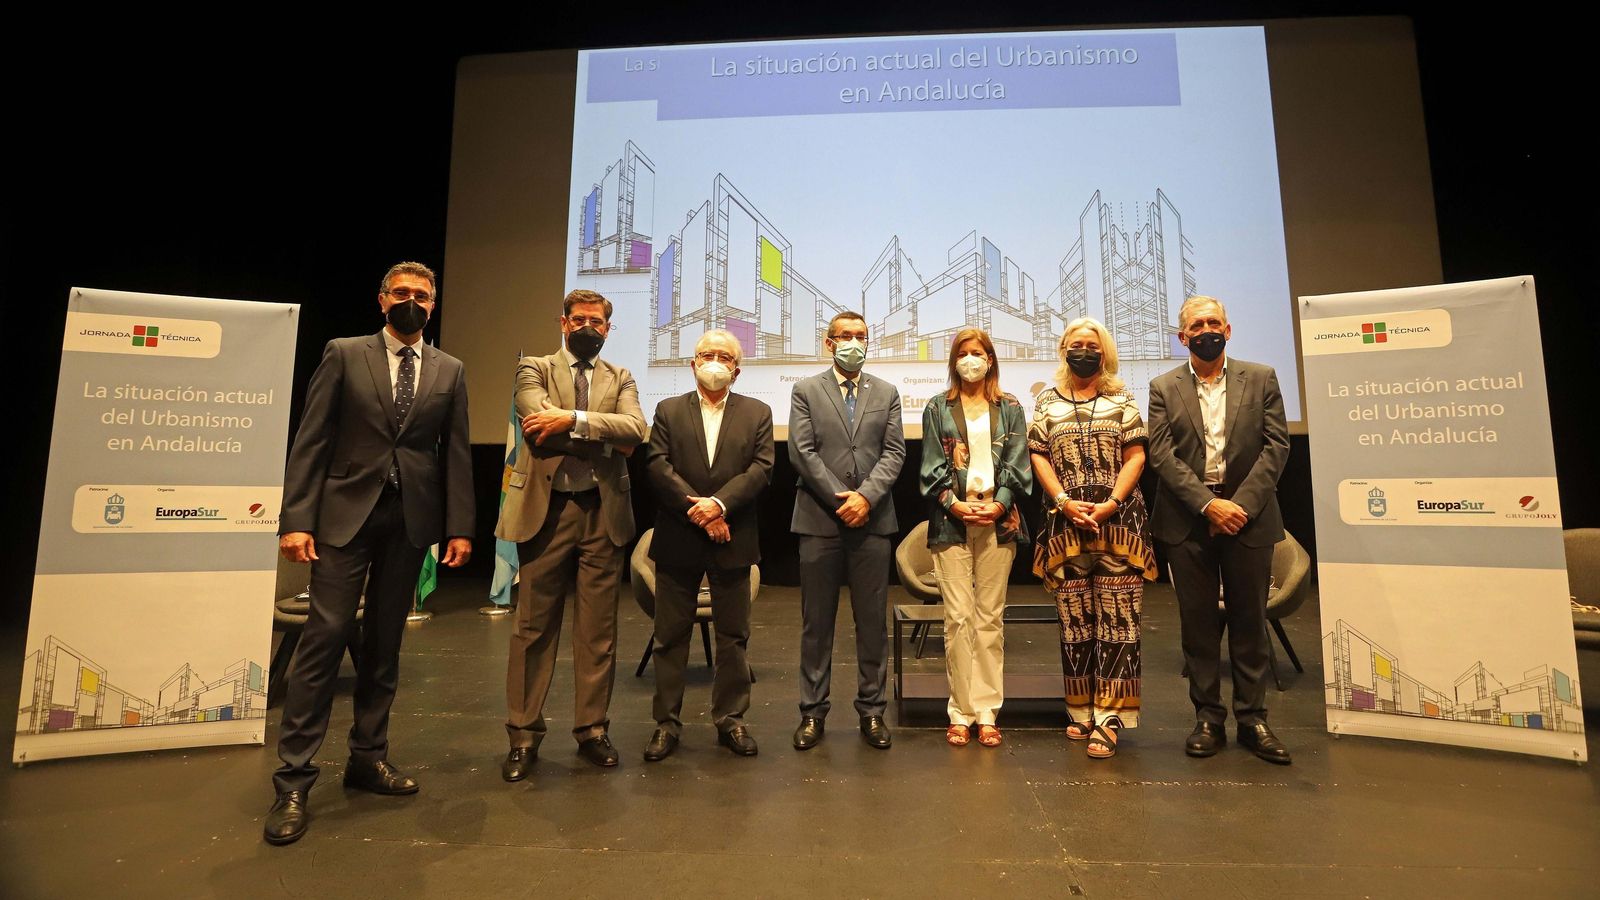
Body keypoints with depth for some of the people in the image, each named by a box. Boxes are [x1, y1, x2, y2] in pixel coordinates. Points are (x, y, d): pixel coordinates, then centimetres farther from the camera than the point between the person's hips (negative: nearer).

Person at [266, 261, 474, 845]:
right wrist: (296, 520, -9)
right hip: (347, 512, -2)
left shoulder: (449, 371, 9)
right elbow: (310, 440, -1)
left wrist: (459, 527, 0)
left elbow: (456, 452, 6)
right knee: (325, 636, -4)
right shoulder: (344, 354, 4)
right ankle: (294, 781, 7)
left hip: (412, 519, 2)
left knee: (384, 643, 10)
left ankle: (368, 757, 23)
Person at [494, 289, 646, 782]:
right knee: (533, 628, 5)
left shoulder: (621, 378, 13)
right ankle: (523, 735, 19)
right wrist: (605, 437, -9)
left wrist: (572, 420, -16)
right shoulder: (535, 368, 8)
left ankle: (592, 731, 21)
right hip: (545, 510, -1)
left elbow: (635, 427, -7)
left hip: (603, 514, 2)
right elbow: (538, 421, -12)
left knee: (598, 630, 7)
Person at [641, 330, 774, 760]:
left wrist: (720, 504, -18)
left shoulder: (757, 413, 7)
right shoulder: (669, 411, 7)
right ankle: (667, 722, 21)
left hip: (733, 541, 0)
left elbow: (761, 468, -5)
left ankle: (730, 718, 24)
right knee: (671, 636, 8)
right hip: (677, 541, 0)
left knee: (733, 636, 9)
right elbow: (657, 466, -5)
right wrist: (695, 508, -15)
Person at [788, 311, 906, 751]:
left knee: (873, 621, 8)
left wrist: (866, 495, -11)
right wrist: (840, 499, -10)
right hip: (820, 520, -1)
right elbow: (802, 452, -4)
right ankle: (812, 712, 18)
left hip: (872, 519, 2)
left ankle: (872, 711, 21)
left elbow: (894, 452, 3)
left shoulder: (886, 393, 12)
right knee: (816, 622, 6)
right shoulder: (806, 390, 6)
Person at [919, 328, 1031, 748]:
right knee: (958, 617, -2)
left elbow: (1017, 465, 5)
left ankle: (986, 712, 13)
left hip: (998, 520, 1)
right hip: (951, 520, -1)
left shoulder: (1009, 408, 12)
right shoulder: (937, 408, 9)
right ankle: (960, 712, 9)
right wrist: (954, 504, -10)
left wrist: (999, 504, -9)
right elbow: (932, 467, 3)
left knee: (990, 618, 4)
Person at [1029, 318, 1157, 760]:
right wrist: (1065, 502, -9)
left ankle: (1108, 717, 2)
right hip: (1065, 521, 1)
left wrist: (1112, 503, -11)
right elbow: (1039, 456, 4)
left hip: (1118, 520, -1)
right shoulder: (1047, 401, 11)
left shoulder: (1121, 399, 9)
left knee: (1116, 617, -3)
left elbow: (1135, 455, 3)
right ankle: (1081, 711, 17)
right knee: (1074, 618, 6)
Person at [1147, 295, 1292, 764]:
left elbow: (1276, 445, 0)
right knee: (1198, 622, 6)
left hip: (1248, 515, 1)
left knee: (1249, 620, 8)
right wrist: (1208, 504, -14)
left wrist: (1243, 504, -12)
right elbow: (1161, 455, -4)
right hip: (1189, 520, 0)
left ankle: (1252, 718, 20)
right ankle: (1208, 718, 16)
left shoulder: (1261, 378, 7)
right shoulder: (1164, 388, 5)